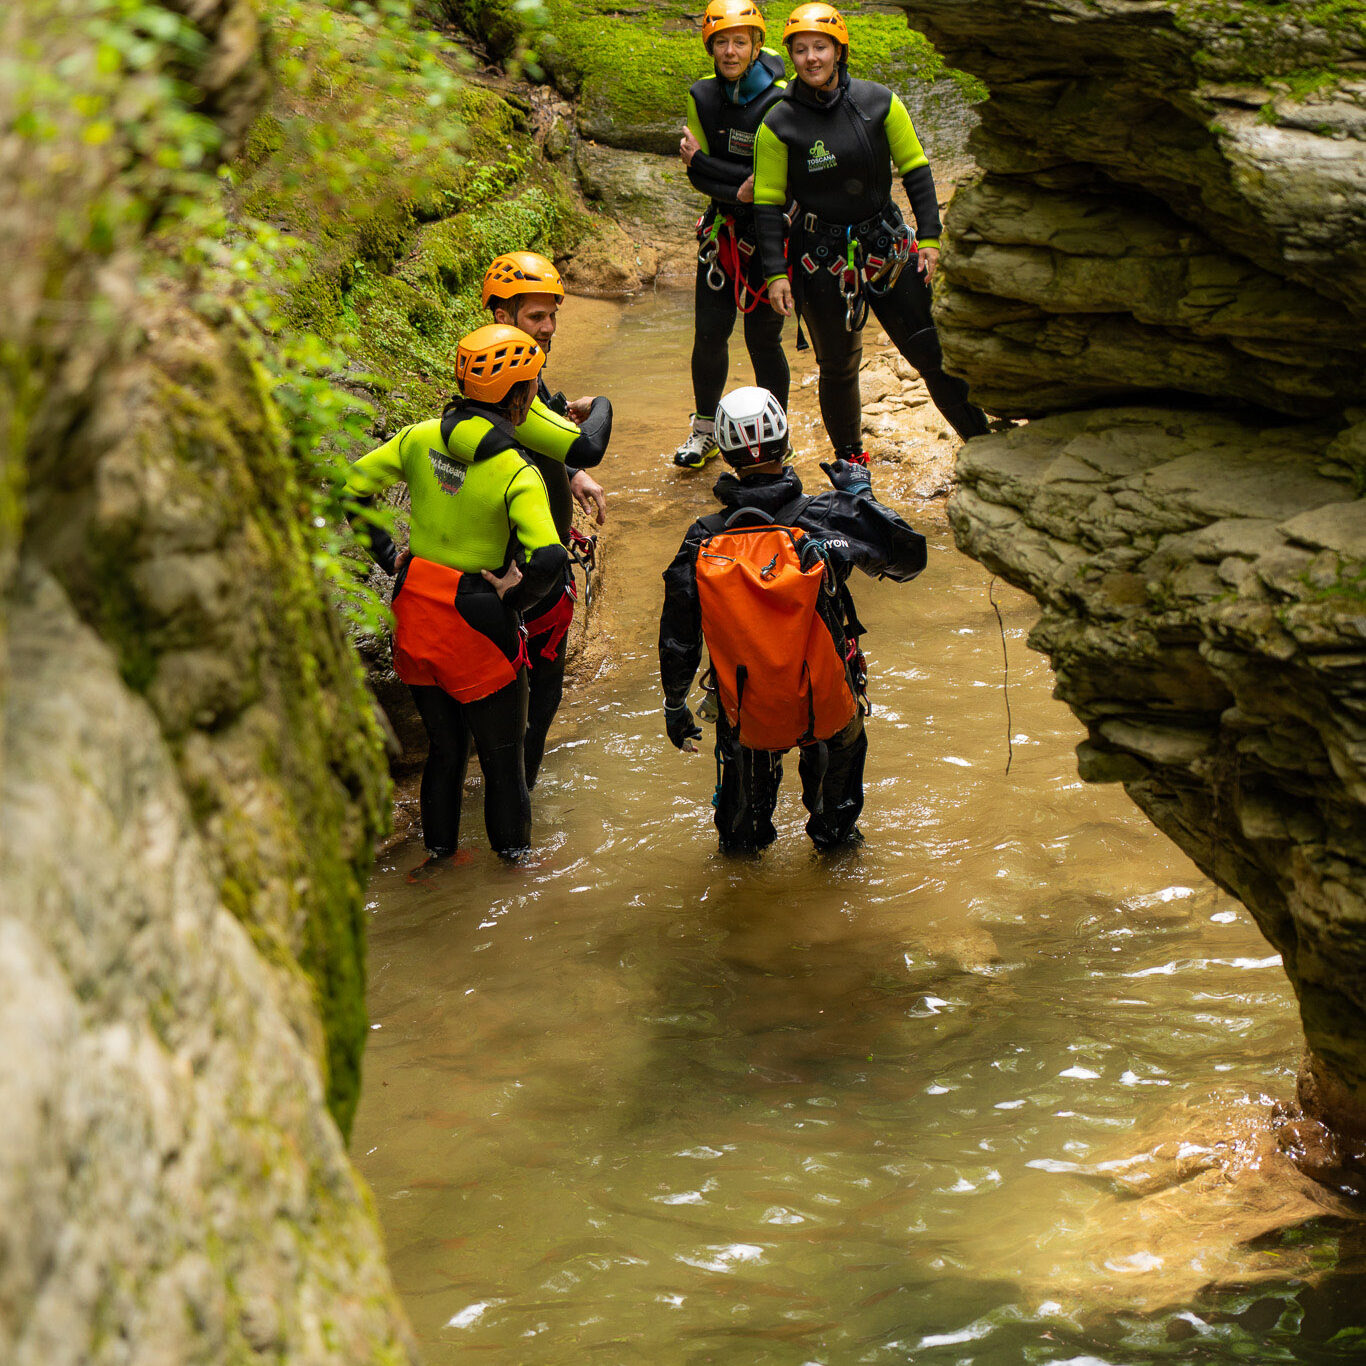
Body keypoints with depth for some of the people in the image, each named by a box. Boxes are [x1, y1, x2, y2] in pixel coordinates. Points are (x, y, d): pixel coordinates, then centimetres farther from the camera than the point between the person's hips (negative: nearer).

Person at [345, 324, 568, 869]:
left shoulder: (420, 438, -5)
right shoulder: (517, 474, -20)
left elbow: (352, 485, 2)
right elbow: (549, 560, -30)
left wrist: (384, 554, 8)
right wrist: (516, 596, -12)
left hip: (415, 608, 5)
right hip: (476, 621, -5)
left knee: (444, 745, 23)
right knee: (501, 750, 16)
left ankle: (438, 845, 33)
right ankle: (512, 847, 28)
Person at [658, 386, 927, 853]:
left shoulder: (702, 543, -12)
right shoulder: (825, 519, -17)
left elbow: (677, 638, -3)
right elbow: (909, 556, -5)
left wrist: (675, 707, 13)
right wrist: (860, 495, 6)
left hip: (751, 714, 1)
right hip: (826, 706, -1)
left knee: (745, 746, 36)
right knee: (842, 738, 35)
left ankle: (742, 832, 51)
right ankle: (834, 827, 49)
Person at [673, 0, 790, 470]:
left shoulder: (781, 102, -19)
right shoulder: (703, 96, -3)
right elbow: (698, 175, -3)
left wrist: (701, 160, -20)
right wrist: (738, 189, -24)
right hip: (723, 227, 4)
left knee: (762, 338, -1)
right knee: (709, 332, 4)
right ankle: (705, 430, 21)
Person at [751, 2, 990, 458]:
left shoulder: (879, 103, -3)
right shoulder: (778, 125, -7)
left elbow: (915, 170, 5)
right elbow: (768, 204, -3)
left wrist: (929, 238, -1)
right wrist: (775, 273, -10)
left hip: (887, 245, 1)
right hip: (821, 258, -1)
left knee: (933, 352, 0)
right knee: (838, 367, 6)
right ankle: (850, 463, 25)